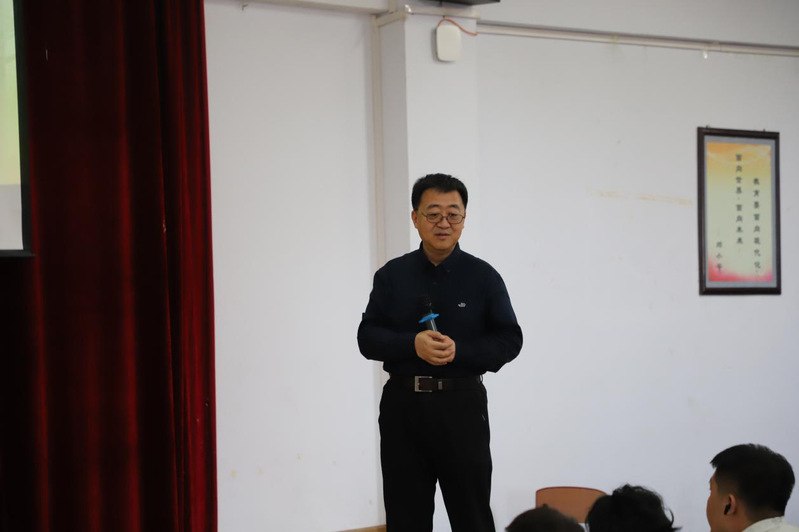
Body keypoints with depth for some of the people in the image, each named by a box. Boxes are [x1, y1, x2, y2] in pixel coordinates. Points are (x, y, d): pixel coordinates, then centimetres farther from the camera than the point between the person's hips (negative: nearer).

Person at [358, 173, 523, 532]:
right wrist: (412, 344, -16)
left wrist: (459, 350, -17)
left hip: (462, 405, -2)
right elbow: (368, 338, 2)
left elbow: (509, 340, -1)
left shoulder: (482, 276, 1)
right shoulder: (391, 276, 5)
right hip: (402, 405, 2)